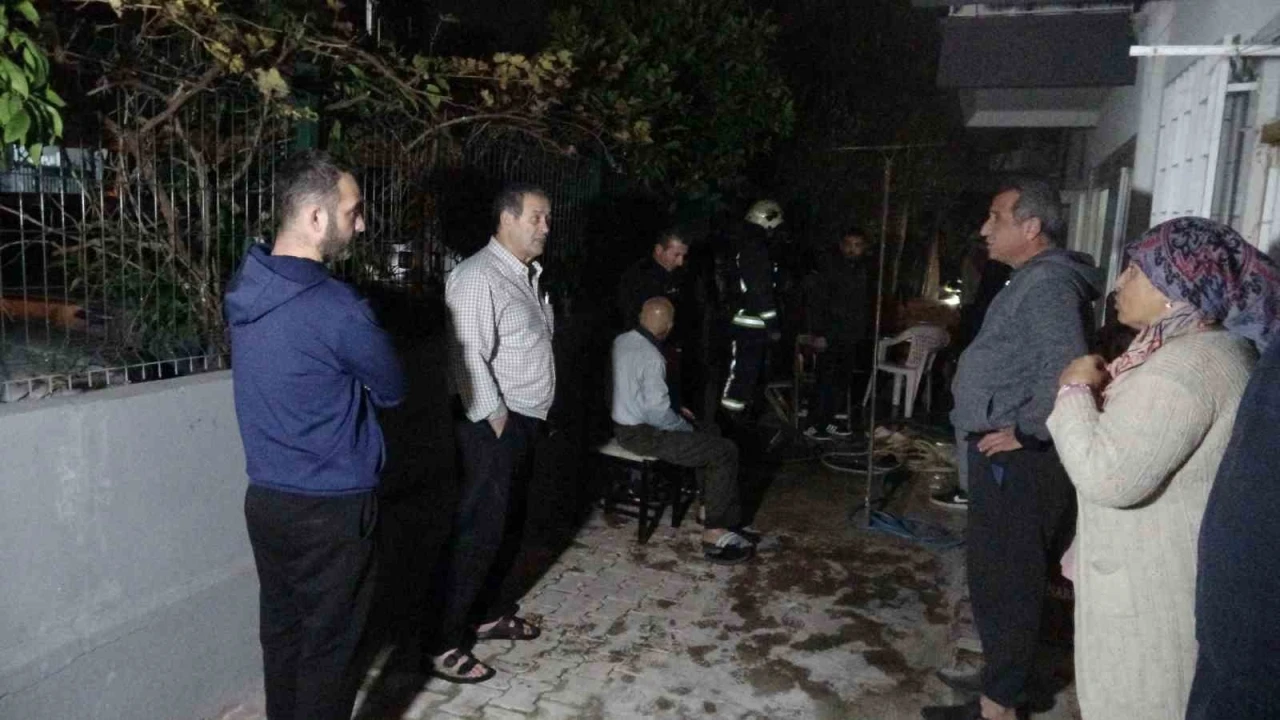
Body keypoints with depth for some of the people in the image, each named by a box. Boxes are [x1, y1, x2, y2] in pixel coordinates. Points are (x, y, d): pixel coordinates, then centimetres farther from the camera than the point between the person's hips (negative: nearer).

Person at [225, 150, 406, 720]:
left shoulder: (245, 289, 1)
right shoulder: (333, 307, -25)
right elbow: (391, 387, -9)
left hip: (266, 498, 8)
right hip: (331, 507, -7)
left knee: (282, 631, 21)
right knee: (330, 645, 10)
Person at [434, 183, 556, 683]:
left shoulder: (528, 275, 13)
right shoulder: (478, 277, -16)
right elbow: (469, 359, -22)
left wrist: (529, 418, 14)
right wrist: (497, 419, -18)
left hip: (524, 421, 9)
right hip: (493, 426, -9)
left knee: (509, 526, 18)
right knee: (479, 532, -4)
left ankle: (485, 614, 34)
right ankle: (446, 645, 7)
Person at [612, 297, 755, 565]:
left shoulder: (621, 341, 3)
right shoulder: (651, 357, -25)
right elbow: (657, 413, -26)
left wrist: (676, 412, 16)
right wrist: (686, 427, -7)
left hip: (624, 423, 10)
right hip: (642, 434, -10)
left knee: (708, 437, 22)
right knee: (725, 452, -8)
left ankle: (712, 507, 26)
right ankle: (715, 532, -3)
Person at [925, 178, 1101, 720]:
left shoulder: (1049, 283, -17)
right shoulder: (1032, 280, 16)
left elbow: (1067, 369, -29)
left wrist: (1024, 430, -21)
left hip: (1017, 459, -11)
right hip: (1004, 456, 11)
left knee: (1003, 581, -3)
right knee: (997, 575, 19)